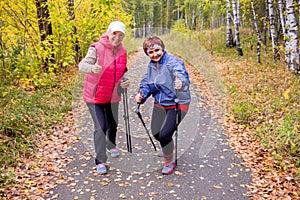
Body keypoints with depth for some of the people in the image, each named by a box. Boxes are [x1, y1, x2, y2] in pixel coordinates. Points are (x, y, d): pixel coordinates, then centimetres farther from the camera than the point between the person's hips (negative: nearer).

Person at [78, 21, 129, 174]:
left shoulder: (122, 52, 1)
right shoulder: (97, 48, -17)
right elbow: (82, 65, -31)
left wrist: (124, 81, -7)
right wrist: (92, 68, -55)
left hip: (112, 96, 5)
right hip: (95, 95, -5)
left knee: (113, 124, 18)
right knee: (100, 127, -9)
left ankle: (111, 146, 49)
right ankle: (100, 161, 8)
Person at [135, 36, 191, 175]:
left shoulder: (174, 62, -21)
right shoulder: (151, 65, 2)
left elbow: (183, 78, -36)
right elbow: (147, 83, 9)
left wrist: (181, 84, -60)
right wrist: (141, 95, -11)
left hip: (177, 104, -7)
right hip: (160, 104, 7)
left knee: (164, 134, -12)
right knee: (156, 133, 11)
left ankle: (169, 163, 17)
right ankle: (168, 147, 47)